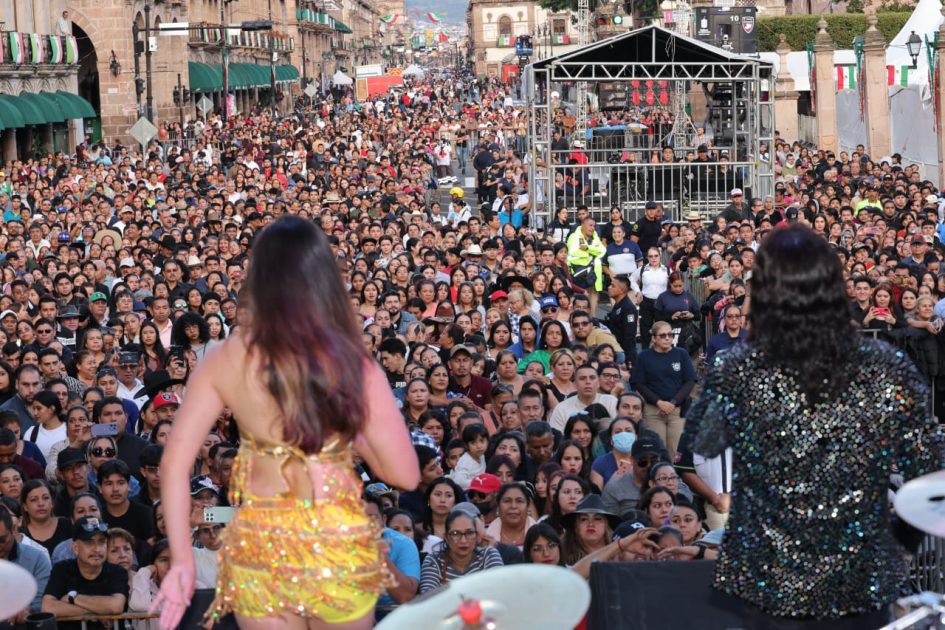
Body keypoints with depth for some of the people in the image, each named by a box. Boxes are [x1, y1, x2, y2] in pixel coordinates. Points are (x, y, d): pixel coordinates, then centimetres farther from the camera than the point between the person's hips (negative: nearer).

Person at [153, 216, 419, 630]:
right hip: (338, 546, -1)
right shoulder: (353, 366, -14)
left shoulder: (224, 361, -6)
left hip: (257, 546, 1)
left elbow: (174, 464, -6)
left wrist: (182, 560, 1)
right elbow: (405, 475, -10)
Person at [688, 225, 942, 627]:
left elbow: (701, 442, 2)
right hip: (863, 584, 1)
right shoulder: (889, 373, -16)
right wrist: (905, 532, 11)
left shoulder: (738, 376, -19)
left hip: (769, 587, -1)